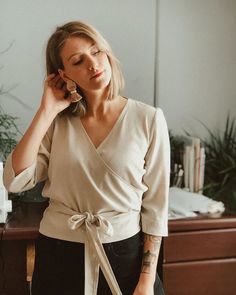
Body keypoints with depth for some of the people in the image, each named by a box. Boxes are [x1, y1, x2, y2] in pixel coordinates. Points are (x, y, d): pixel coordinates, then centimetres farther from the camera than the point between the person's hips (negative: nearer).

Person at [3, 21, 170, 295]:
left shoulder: (148, 119, -8)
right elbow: (15, 180, -12)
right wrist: (47, 110, -12)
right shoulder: (57, 121, 0)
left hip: (124, 253, -2)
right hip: (58, 254, 2)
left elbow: (155, 206, -5)